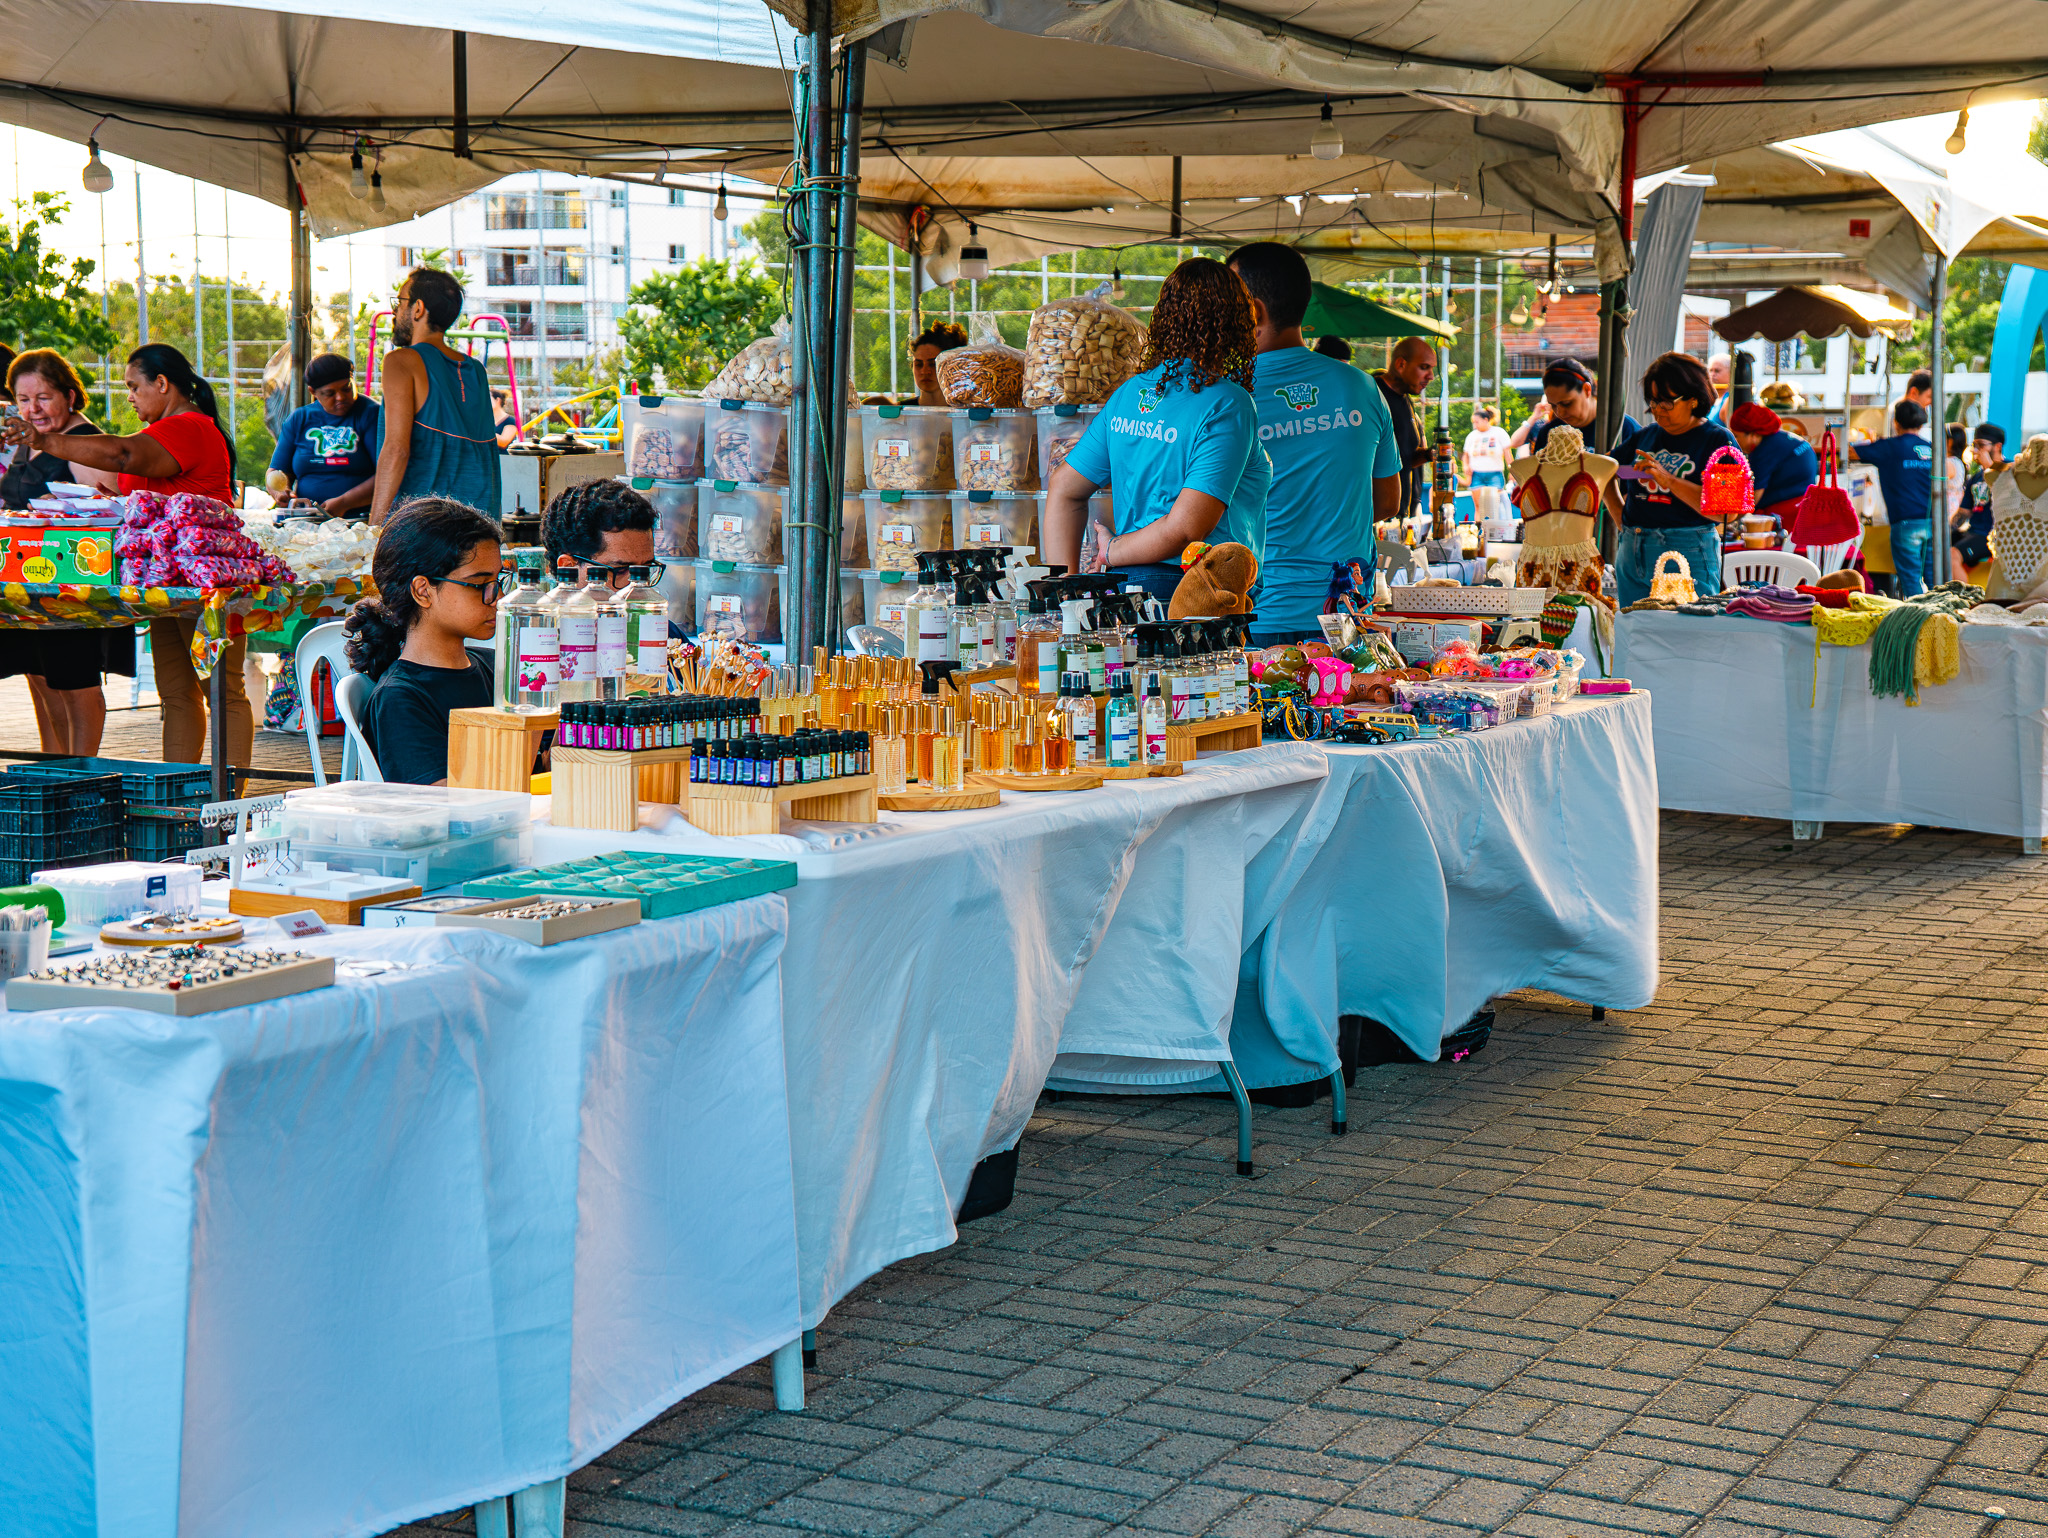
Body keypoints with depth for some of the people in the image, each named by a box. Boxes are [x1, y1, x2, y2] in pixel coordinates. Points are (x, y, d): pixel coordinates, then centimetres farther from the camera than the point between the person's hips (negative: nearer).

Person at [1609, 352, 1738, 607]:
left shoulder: (1718, 440, -2)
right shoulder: (1645, 436, 14)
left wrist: (1668, 480, -20)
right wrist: (1620, 516, 13)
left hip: (1689, 557, -5)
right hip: (1633, 554, 5)